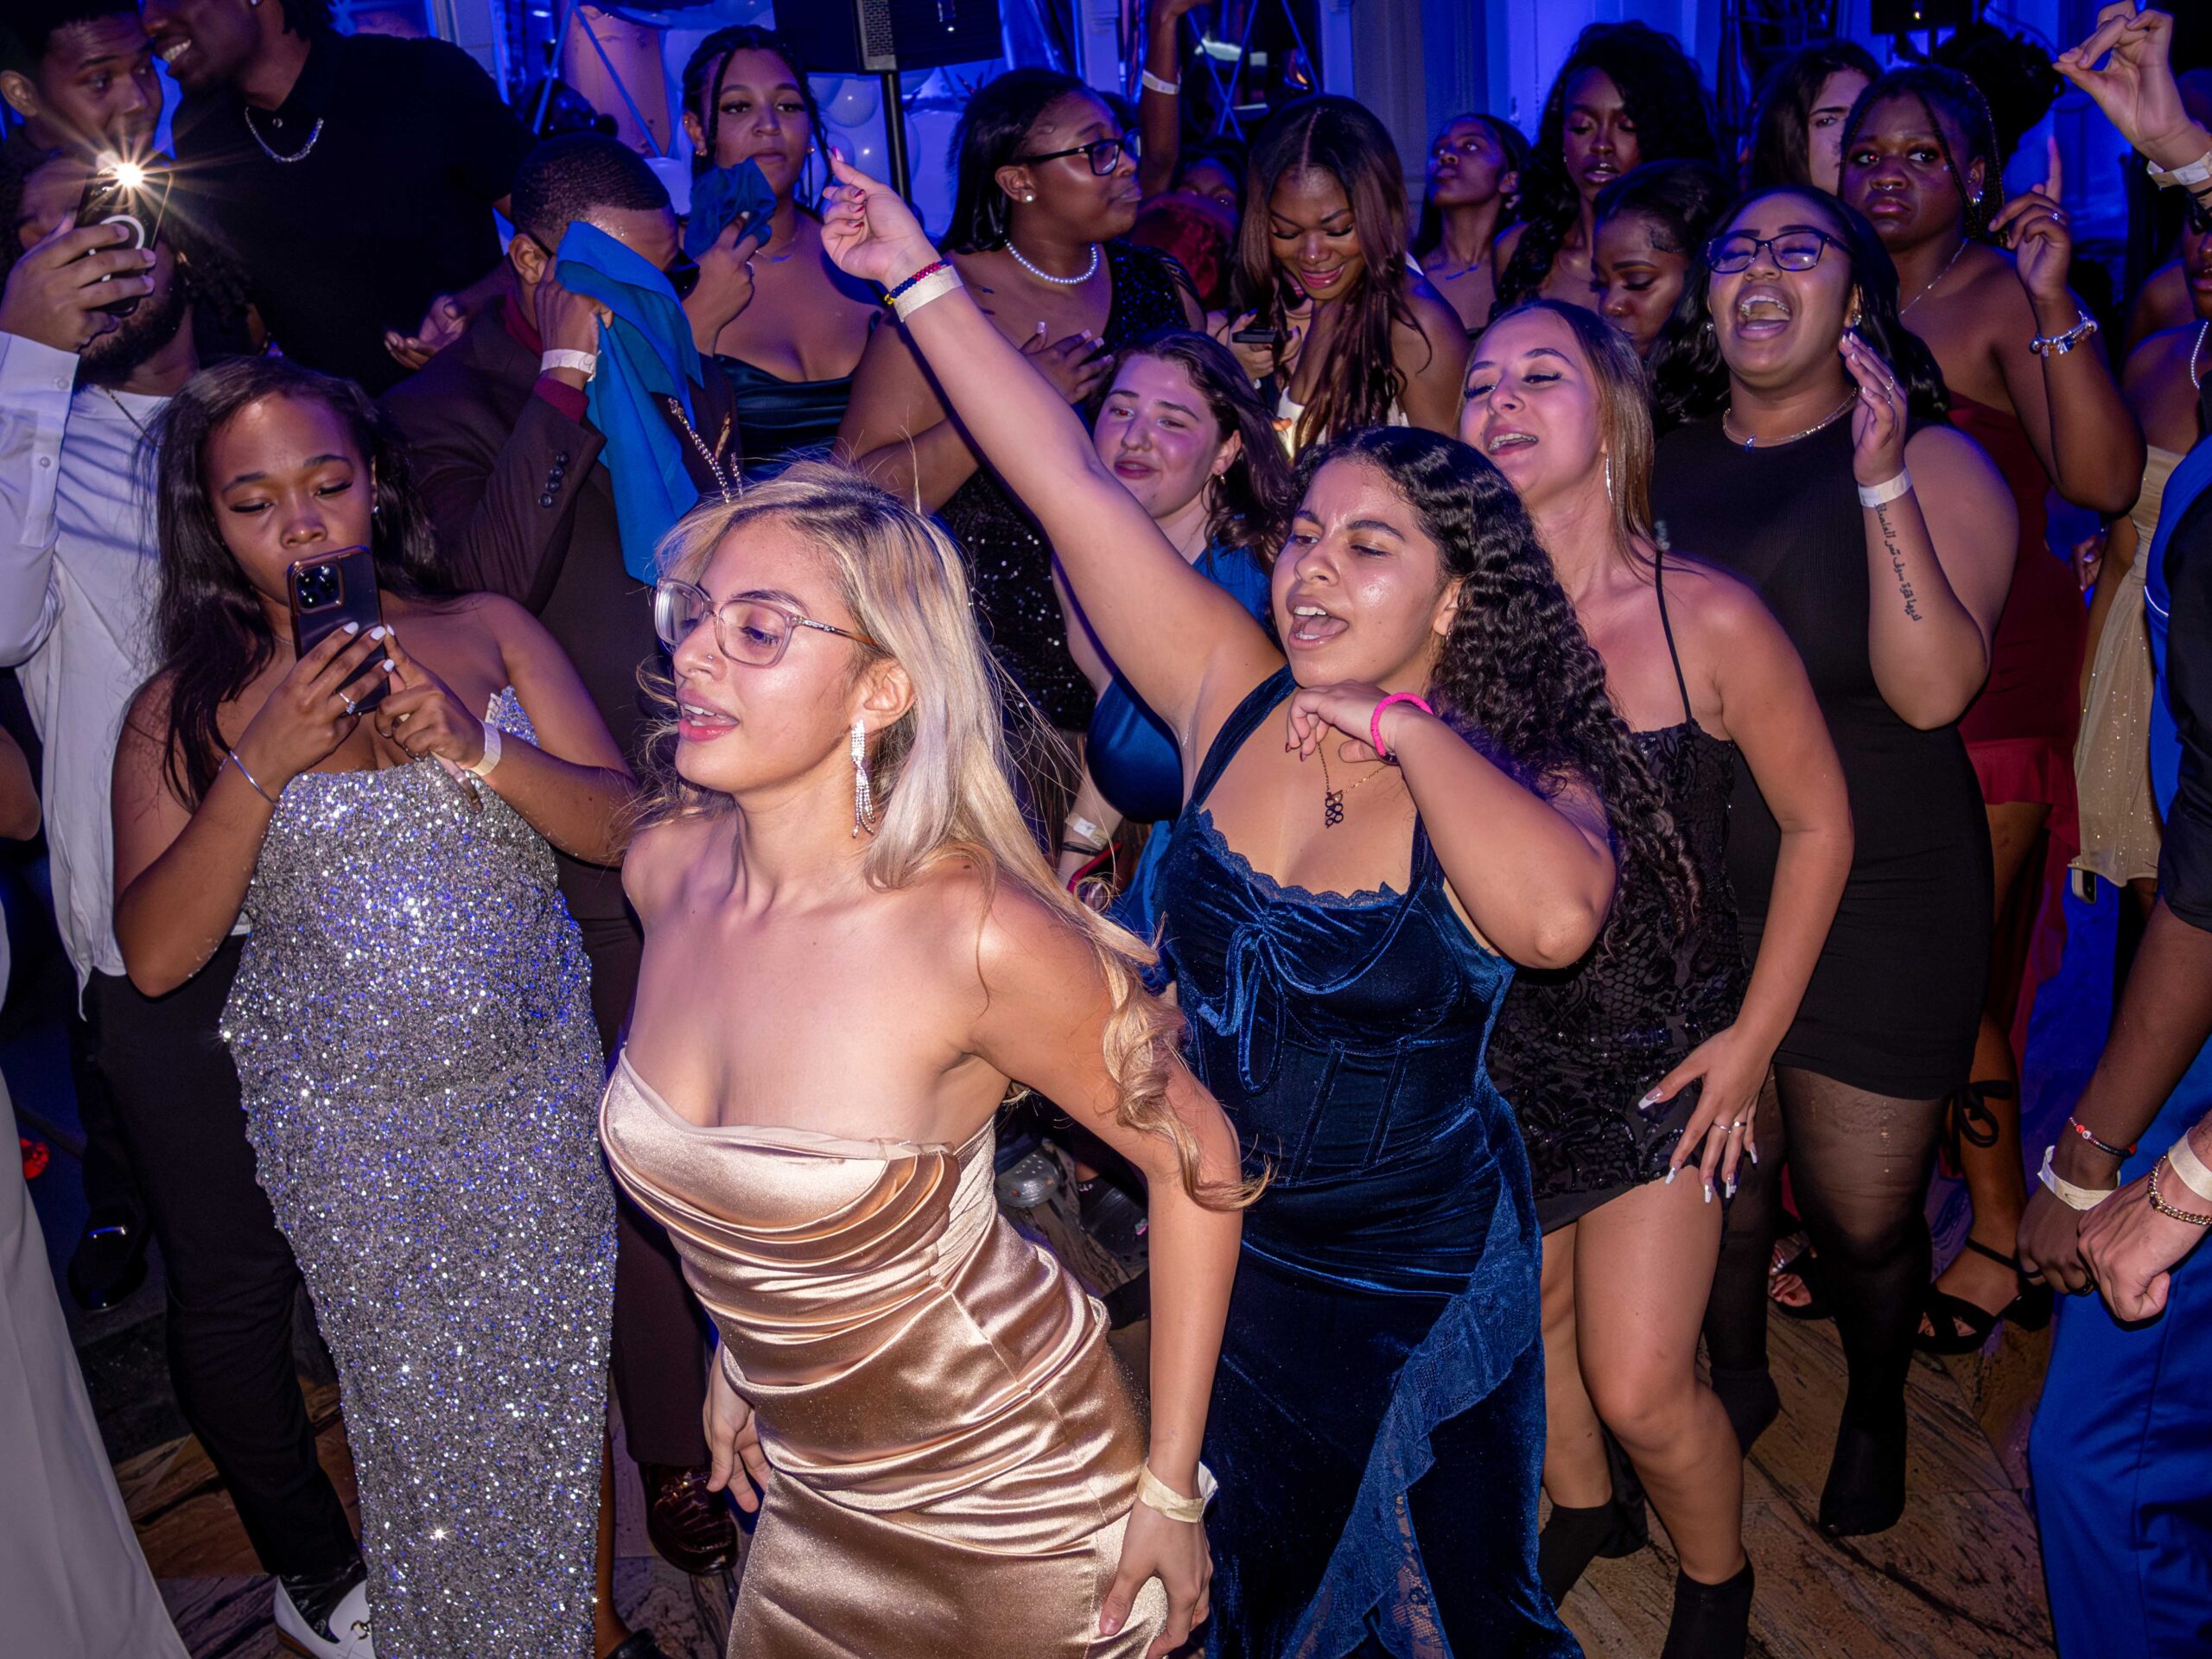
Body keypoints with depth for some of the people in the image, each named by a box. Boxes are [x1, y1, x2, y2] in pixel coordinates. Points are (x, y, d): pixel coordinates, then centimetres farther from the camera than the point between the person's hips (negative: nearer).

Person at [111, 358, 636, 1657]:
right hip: (351, 1133, -1)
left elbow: (624, 827, -5)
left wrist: (476, 747, -21)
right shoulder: (187, 709, -3)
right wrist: (262, 764, -21)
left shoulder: (487, 631, -2)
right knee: (425, 1419, 13)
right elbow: (157, 957, -10)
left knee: (565, 1386, 15)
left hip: (538, 1094, 1)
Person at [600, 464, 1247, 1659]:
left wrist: (1169, 1490, -11)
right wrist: (741, 1352, 15)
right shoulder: (664, 867, -10)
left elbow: (1193, 1158, -16)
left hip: (1015, 1499, -5)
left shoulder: (978, 934, -28)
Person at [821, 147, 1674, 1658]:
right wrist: (921, 279, -12)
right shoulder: (1232, 695, -10)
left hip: (1425, 1277, -2)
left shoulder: (1522, 781, -17)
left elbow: (1555, 917, -41)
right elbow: (1073, 482, -12)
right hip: (1226, 1251, 3)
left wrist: (1400, 723, -29)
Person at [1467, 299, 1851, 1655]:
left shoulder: (1711, 619, -17)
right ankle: (1586, 1505, 52)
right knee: (1523, 1319, 18)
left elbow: (1818, 822, -6)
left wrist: (1752, 1038, -7)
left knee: (1640, 1386, -1)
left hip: (1664, 1047, -3)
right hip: (1500, 1039, 3)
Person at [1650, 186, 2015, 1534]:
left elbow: (1934, 689, -20)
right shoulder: (1659, 463, 4)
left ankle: (1877, 1407, 41)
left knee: (1864, 1217, 8)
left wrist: (1882, 482, -25)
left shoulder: (1935, 462, -5)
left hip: (1875, 905, -2)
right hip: (1686, 897, 3)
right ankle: (1737, 1377, 45)